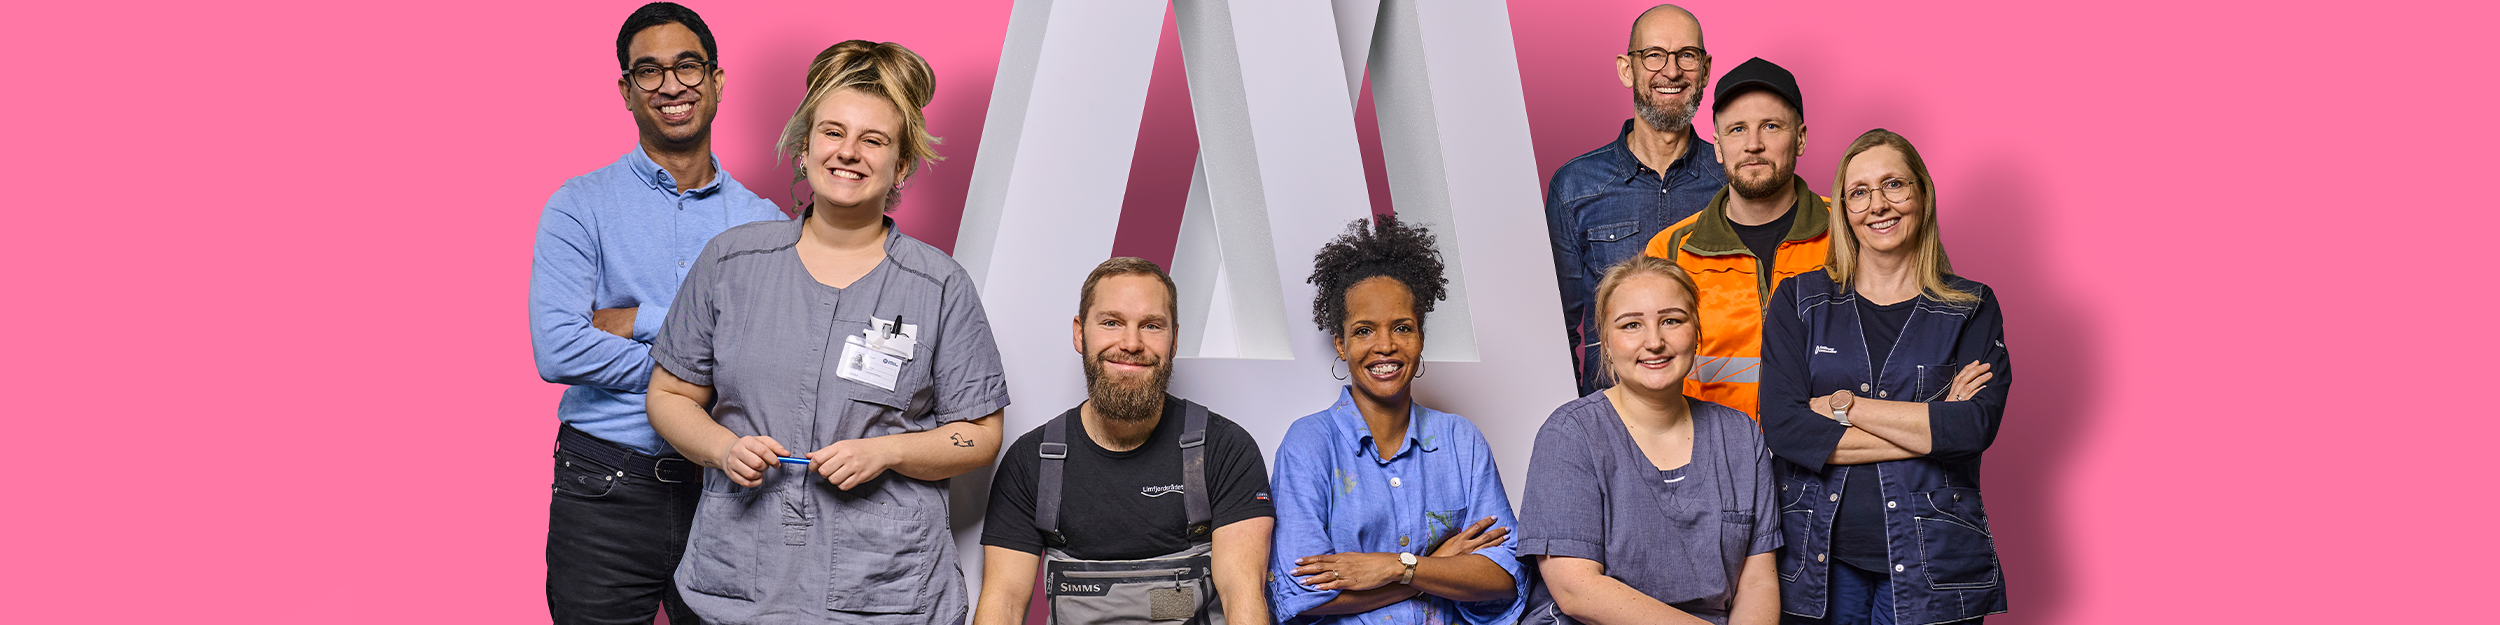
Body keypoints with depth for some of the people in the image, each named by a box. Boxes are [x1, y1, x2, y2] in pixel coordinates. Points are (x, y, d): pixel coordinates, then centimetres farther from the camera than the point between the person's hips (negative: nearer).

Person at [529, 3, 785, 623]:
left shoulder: (762, 220, 5)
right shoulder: (580, 205, 0)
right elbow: (557, 351, -13)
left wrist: (636, 322, -13)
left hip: (724, 489, 2)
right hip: (605, 495, -2)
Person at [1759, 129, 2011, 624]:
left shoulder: (1972, 309, 5)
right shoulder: (1799, 301, 5)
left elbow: (1976, 426, -11)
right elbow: (1782, 426, -9)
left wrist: (1845, 406, -10)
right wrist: (1929, 427, -10)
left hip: (1932, 566, 0)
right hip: (1822, 559, 0)